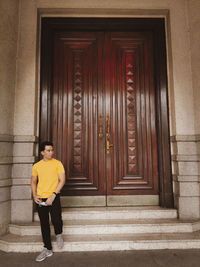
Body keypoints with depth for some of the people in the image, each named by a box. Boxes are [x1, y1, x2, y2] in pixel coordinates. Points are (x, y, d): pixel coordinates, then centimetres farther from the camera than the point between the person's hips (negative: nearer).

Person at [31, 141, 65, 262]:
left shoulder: (57, 163, -4)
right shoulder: (36, 166, 5)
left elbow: (62, 180, -8)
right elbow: (33, 181, 15)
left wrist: (53, 195, -16)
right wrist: (34, 195, 0)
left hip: (54, 198, -3)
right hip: (40, 199, 3)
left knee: (56, 220, -12)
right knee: (44, 224, 10)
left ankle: (59, 235, 24)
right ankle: (48, 249, 28)